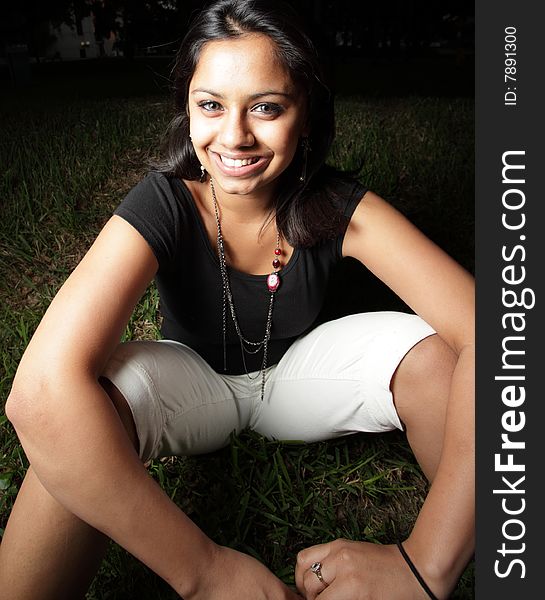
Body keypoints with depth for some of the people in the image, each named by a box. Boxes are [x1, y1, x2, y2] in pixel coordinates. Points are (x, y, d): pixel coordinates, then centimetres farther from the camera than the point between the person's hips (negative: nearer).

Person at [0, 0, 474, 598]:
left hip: (297, 375, 2)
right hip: (193, 385, -1)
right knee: (92, 394, -35)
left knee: (429, 350, -26)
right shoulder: (162, 206, -27)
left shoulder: (338, 207, -22)